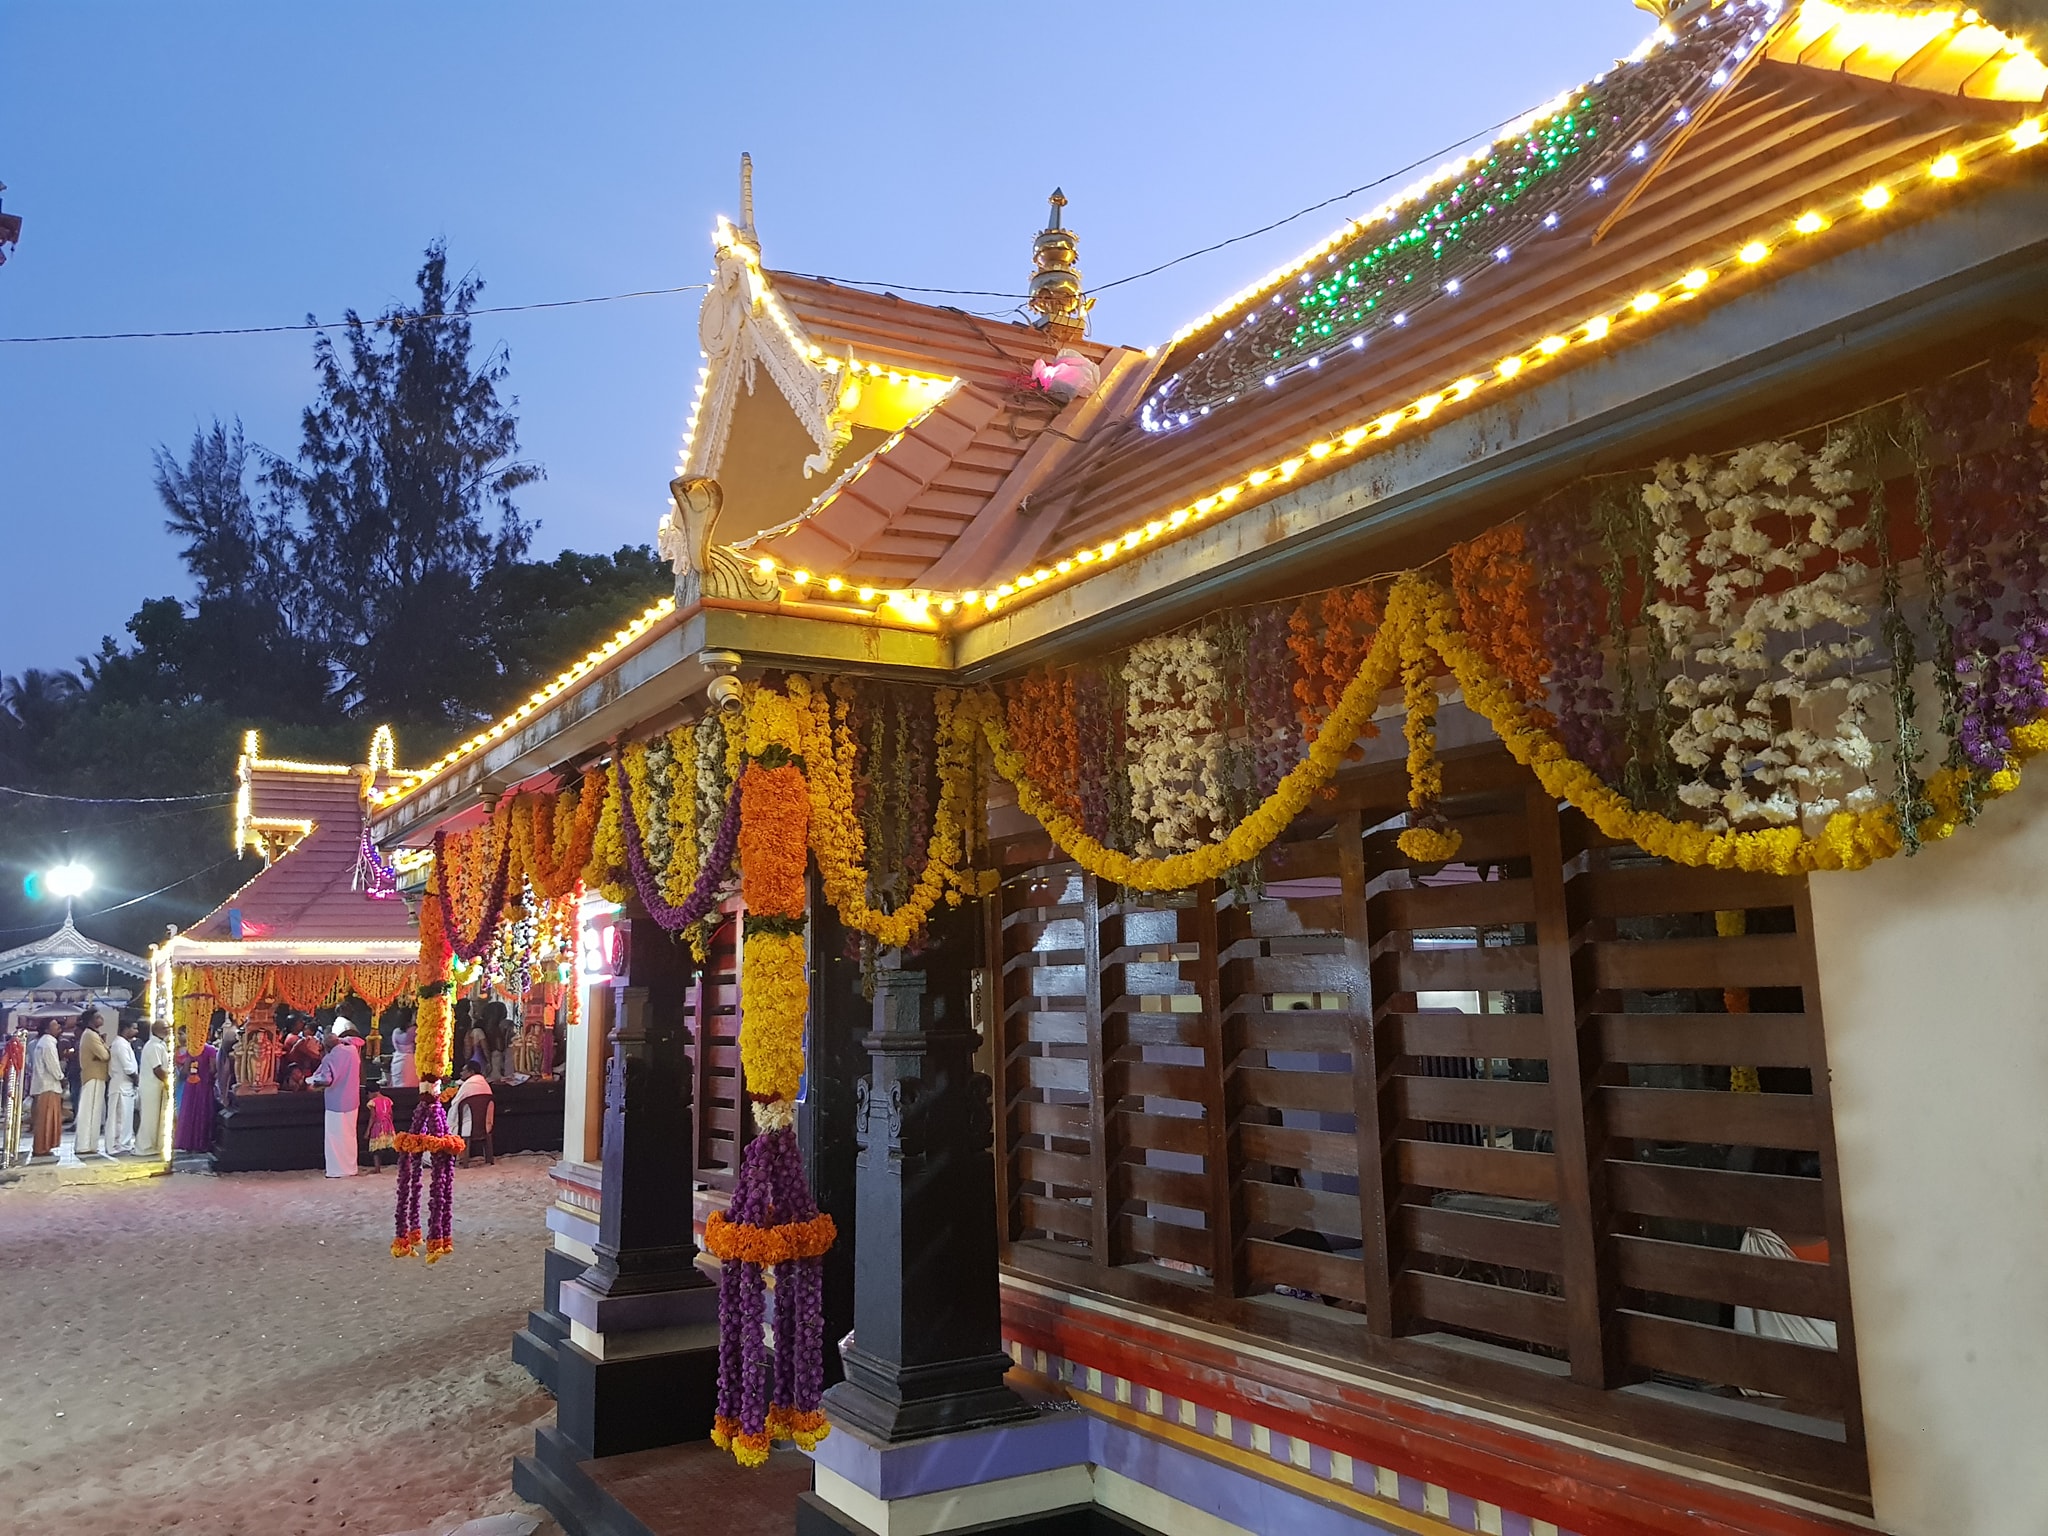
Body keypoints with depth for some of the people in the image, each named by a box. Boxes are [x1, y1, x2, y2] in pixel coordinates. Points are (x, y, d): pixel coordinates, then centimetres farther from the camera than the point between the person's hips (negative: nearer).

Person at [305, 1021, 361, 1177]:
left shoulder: (331, 1057, -17)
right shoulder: (353, 1051, 1)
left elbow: (326, 1079, -21)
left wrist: (311, 1082, -4)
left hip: (337, 1102, -6)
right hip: (352, 1100, 6)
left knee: (336, 1136, 2)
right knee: (349, 1135, 14)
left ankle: (337, 1170, 5)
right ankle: (350, 1168, 19)